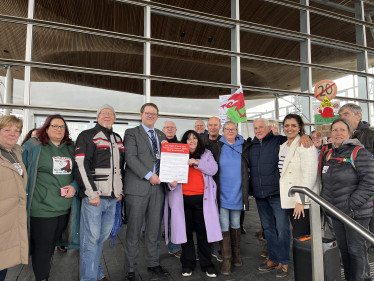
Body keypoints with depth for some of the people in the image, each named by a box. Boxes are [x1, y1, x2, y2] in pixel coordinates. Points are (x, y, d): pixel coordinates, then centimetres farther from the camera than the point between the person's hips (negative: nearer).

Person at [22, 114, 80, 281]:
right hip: (42, 207, -5)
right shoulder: (33, 146, -4)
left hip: (65, 208, 5)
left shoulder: (70, 148, 10)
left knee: (52, 243, 18)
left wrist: (74, 186, -4)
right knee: (43, 245, 3)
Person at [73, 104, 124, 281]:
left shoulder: (117, 139, 17)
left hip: (112, 197, 6)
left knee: (102, 236, 14)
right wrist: (92, 193, -14)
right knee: (91, 239, 0)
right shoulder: (87, 136, -3)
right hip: (94, 196, -6)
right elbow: (80, 166, -11)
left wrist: (119, 190, 15)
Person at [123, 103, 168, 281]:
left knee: (154, 228, 14)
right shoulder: (132, 133, 1)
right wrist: (149, 175, -16)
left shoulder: (161, 135, 17)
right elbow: (130, 158, -11)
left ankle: (153, 263, 29)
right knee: (134, 229, 4)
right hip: (138, 186, -4)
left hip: (158, 186, 5)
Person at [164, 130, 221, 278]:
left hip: (202, 198, 0)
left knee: (203, 231, 4)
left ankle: (207, 265, 19)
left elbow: (213, 169, -4)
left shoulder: (206, 153, 10)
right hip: (183, 198, 1)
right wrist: (172, 182, -18)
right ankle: (188, 264, 23)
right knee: (186, 231, 9)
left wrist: (196, 162, -14)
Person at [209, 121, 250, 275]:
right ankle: (226, 259, 13)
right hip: (222, 193, -1)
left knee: (235, 224, 16)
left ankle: (236, 254, 33)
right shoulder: (217, 147, -1)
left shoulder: (244, 147, 3)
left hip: (237, 193, 2)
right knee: (224, 226, 1)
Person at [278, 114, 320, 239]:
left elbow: (309, 175, -18)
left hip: (303, 202, -8)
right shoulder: (283, 147, 15)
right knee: (297, 234, 15)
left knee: (300, 236, -5)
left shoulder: (306, 145, -10)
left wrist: (300, 200, -21)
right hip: (289, 200, 8)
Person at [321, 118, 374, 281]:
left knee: (356, 249, 6)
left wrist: (351, 205, -18)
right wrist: (325, 201, 8)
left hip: (356, 213, -6)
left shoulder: (359, 153, -12)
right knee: (343, 248, 17)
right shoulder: (328, 155, 8)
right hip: (336, 212, 6)